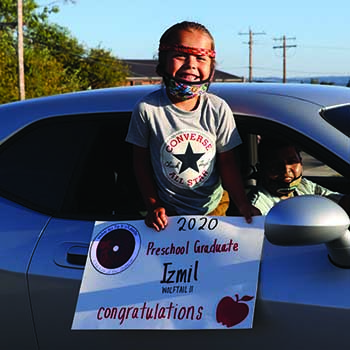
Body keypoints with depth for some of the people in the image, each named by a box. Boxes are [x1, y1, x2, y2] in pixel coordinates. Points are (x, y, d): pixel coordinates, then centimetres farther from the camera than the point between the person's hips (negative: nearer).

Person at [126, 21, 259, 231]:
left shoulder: (218, 110, -12)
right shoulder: (148, 109, -16)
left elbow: (227, 164, -5)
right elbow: (141, 161, -4)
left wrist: (243, 204, -15)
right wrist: (153, 206, -8)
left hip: (214, 207, 1)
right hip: (168, 213, -1)